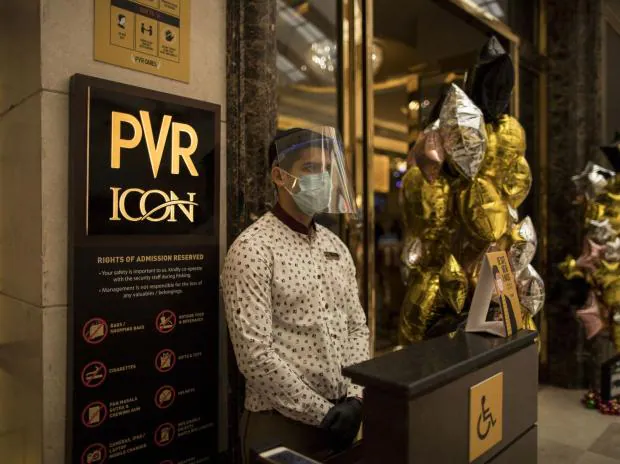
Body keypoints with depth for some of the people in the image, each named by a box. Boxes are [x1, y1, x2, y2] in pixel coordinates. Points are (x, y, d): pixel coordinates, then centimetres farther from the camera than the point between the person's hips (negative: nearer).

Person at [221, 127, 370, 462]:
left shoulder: (336, 246, 6)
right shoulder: (252, 248, -16)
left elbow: (356, 327, 8)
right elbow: (254, 354, -20)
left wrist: (354, 397, -3)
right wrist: (321, 411, -15)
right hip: (281, 424, -6)